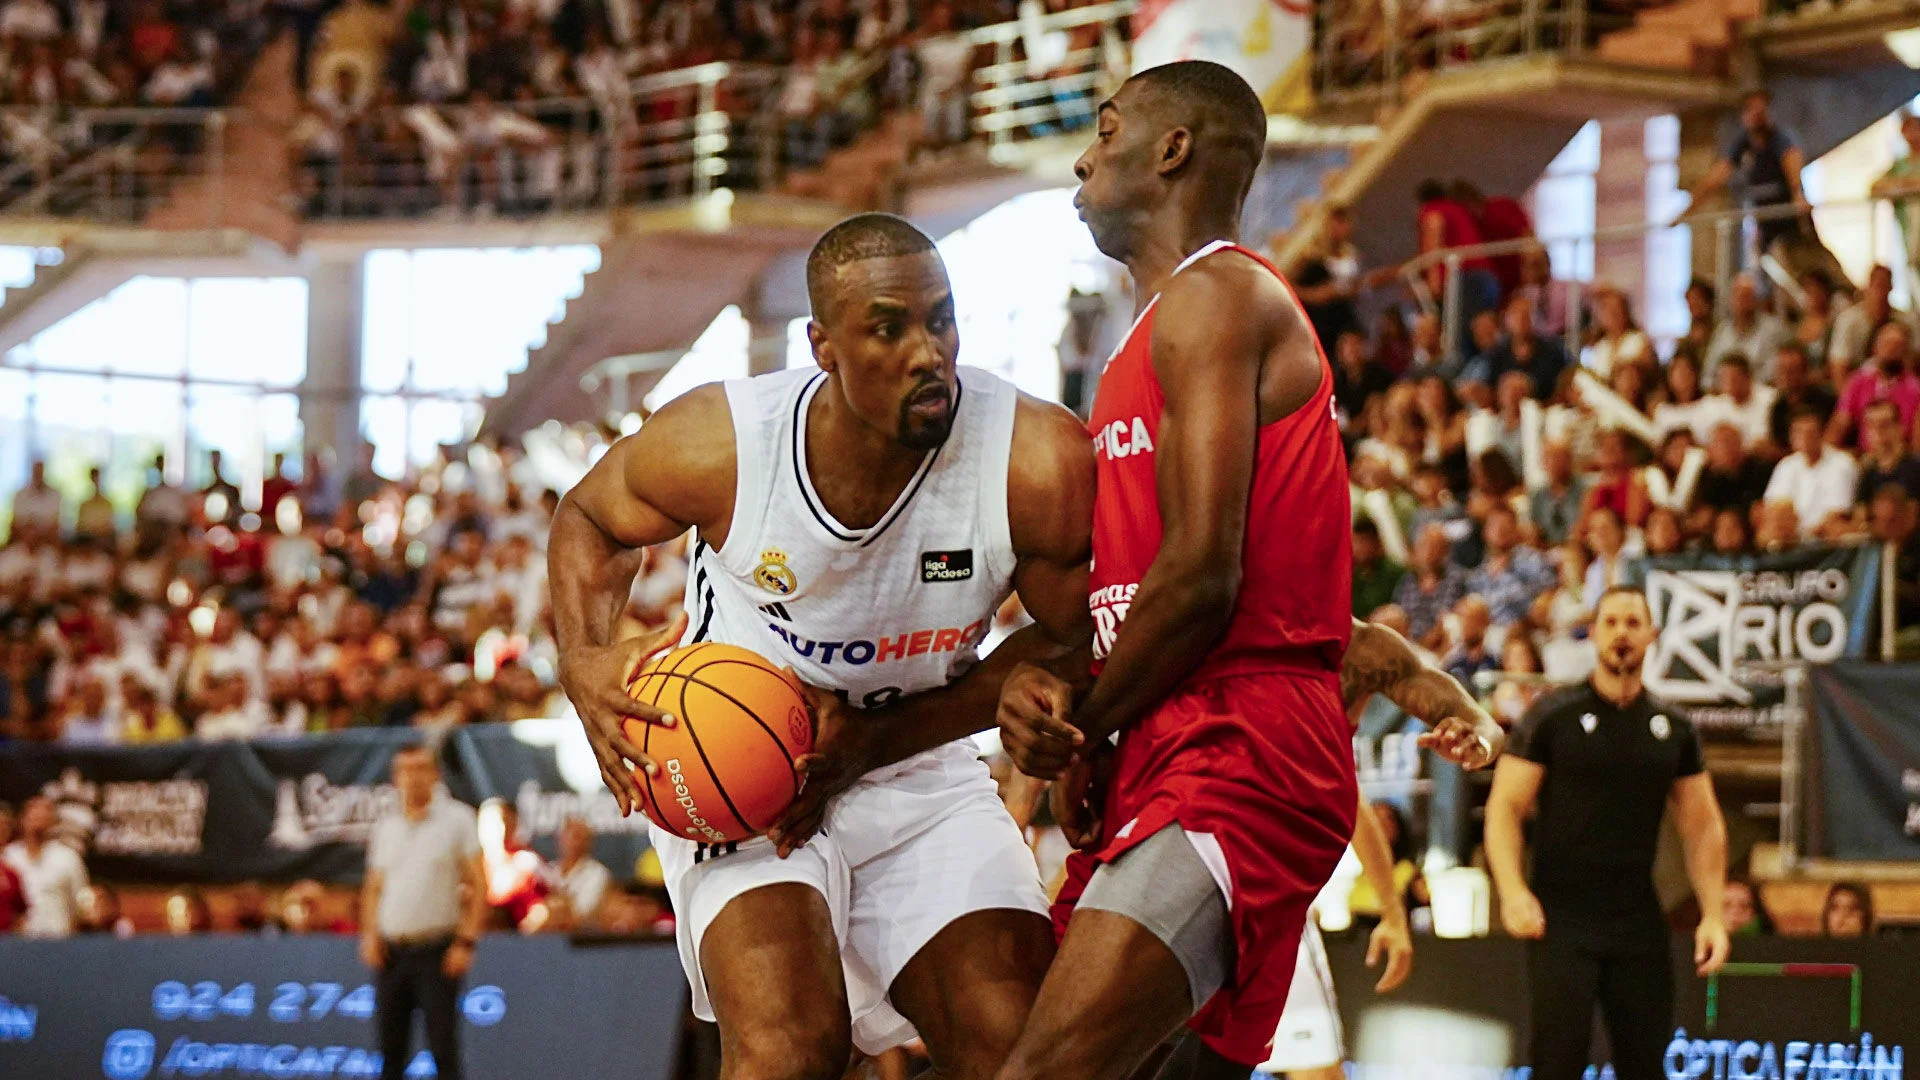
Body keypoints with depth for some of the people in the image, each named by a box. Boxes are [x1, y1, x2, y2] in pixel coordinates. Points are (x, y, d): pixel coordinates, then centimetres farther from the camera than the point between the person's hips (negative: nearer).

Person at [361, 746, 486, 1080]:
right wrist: (369, 935, 4)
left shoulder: (457, 820, 0)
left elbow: (478, 885, -3)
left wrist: (466, 942, -10)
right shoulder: (385, 826, 13)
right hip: (390, 950, 4)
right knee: (390, 1046, 4)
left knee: (443, 1046, -7)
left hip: (437, 951, -4)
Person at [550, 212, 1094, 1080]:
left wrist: (873, 742, -15)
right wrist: (585, 664, -19)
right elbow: (588, 518, 1)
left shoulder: (1038, 462, -24)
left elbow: (1072, 641, -8)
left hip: (916, 773, 3)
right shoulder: (720, 443, -22)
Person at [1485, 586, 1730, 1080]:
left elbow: (1703, 825, 14)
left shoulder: (1673, 728, 10)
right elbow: (1504, 807, -3)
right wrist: (1513, 891, -17)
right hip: (1561, 920, -4)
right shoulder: (1553, 716, -1)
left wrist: (1713, 914, 4)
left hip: (1638, 923, 4)